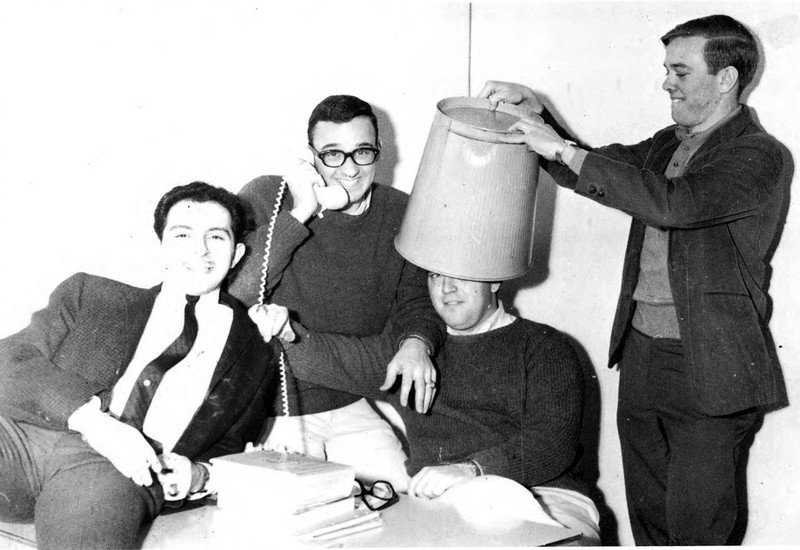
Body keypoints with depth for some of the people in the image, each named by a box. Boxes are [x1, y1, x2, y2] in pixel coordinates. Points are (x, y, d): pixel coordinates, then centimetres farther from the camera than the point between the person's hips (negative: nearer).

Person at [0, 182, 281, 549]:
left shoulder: (258, 357, 22)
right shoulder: (90, 294, 21)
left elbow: (230, 454, 24)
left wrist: (198, 477, -2)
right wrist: (91, 418, -10)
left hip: (122, 472, -3)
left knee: (97, 490, -40)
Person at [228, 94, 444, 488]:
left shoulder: (401, 213, 3)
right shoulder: (266, 198, -9)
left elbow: (415, 299, 11)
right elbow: (229, 294, -23)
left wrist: (416, 341, -13)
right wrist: (299, 214, -25)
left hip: (350, 405, 4)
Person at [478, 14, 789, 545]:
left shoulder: (760, 156, -12)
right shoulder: (669, 144, 12)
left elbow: (672, 203, -27)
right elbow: (589, 172, 20)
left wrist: (565, 150, -24)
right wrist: (536, 112, 4)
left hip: (710, 368, -7)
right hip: (641, 352, 7)